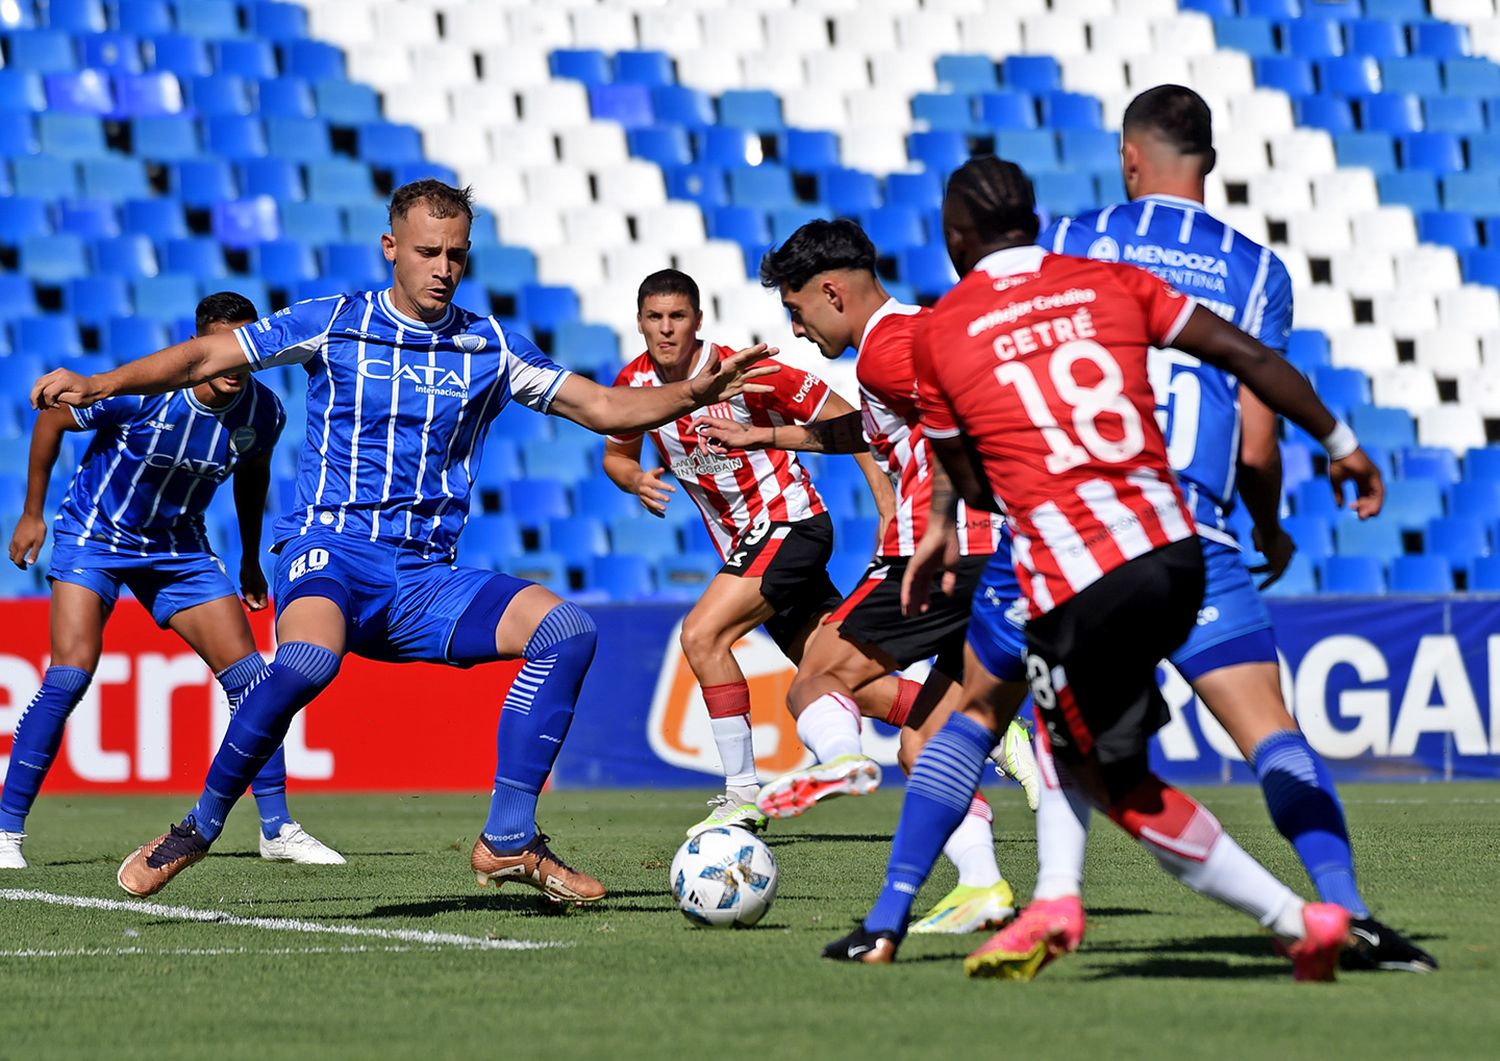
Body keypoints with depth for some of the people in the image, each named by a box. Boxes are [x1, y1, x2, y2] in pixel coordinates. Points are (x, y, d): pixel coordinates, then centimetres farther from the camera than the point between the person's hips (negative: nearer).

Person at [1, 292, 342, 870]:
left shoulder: (262, 412, -12)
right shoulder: (143, 391, -26)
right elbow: (51, 419, -10)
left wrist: (251, 558, 18)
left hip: (180, 550, 4)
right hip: (93, 536, -4)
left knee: (249, 676, -6)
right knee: (70, 674, -20)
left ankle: (277, 828, 6)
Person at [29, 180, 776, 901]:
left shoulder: (491, 348, 10)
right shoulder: (331, 324, 3)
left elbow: (605, 408, 11)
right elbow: (205, 357, 4)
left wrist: (693, 393, -5)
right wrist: (95, 385, -8)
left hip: (425, 580, 4)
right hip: (331, 552, -4)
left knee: (566, 628, -19)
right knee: (308, 660, -37)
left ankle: (508, 840, -14)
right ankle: (198, 829, -16)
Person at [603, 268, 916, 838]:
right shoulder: (635, 383, -2)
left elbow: (842, 417, -12)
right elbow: (615, 455, 15)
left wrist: (887, 500, -17)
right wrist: (635, 479, -9)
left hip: (790, 522, -7)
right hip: (743, 542, 7)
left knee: (702, 634, -23)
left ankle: (743, 795, -15)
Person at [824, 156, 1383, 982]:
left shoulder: (938, 333, 5)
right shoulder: (1108, 282, 11)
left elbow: (974, 487, 12)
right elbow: (1247, 356, 9)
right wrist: (1340, 443, 19)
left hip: (1075, 581, -5)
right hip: (1176, 549, 5)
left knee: (1120, 785, 9)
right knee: (1061, 714, 28)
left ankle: (1301, 923, 4)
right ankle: (1055, 895, 11)